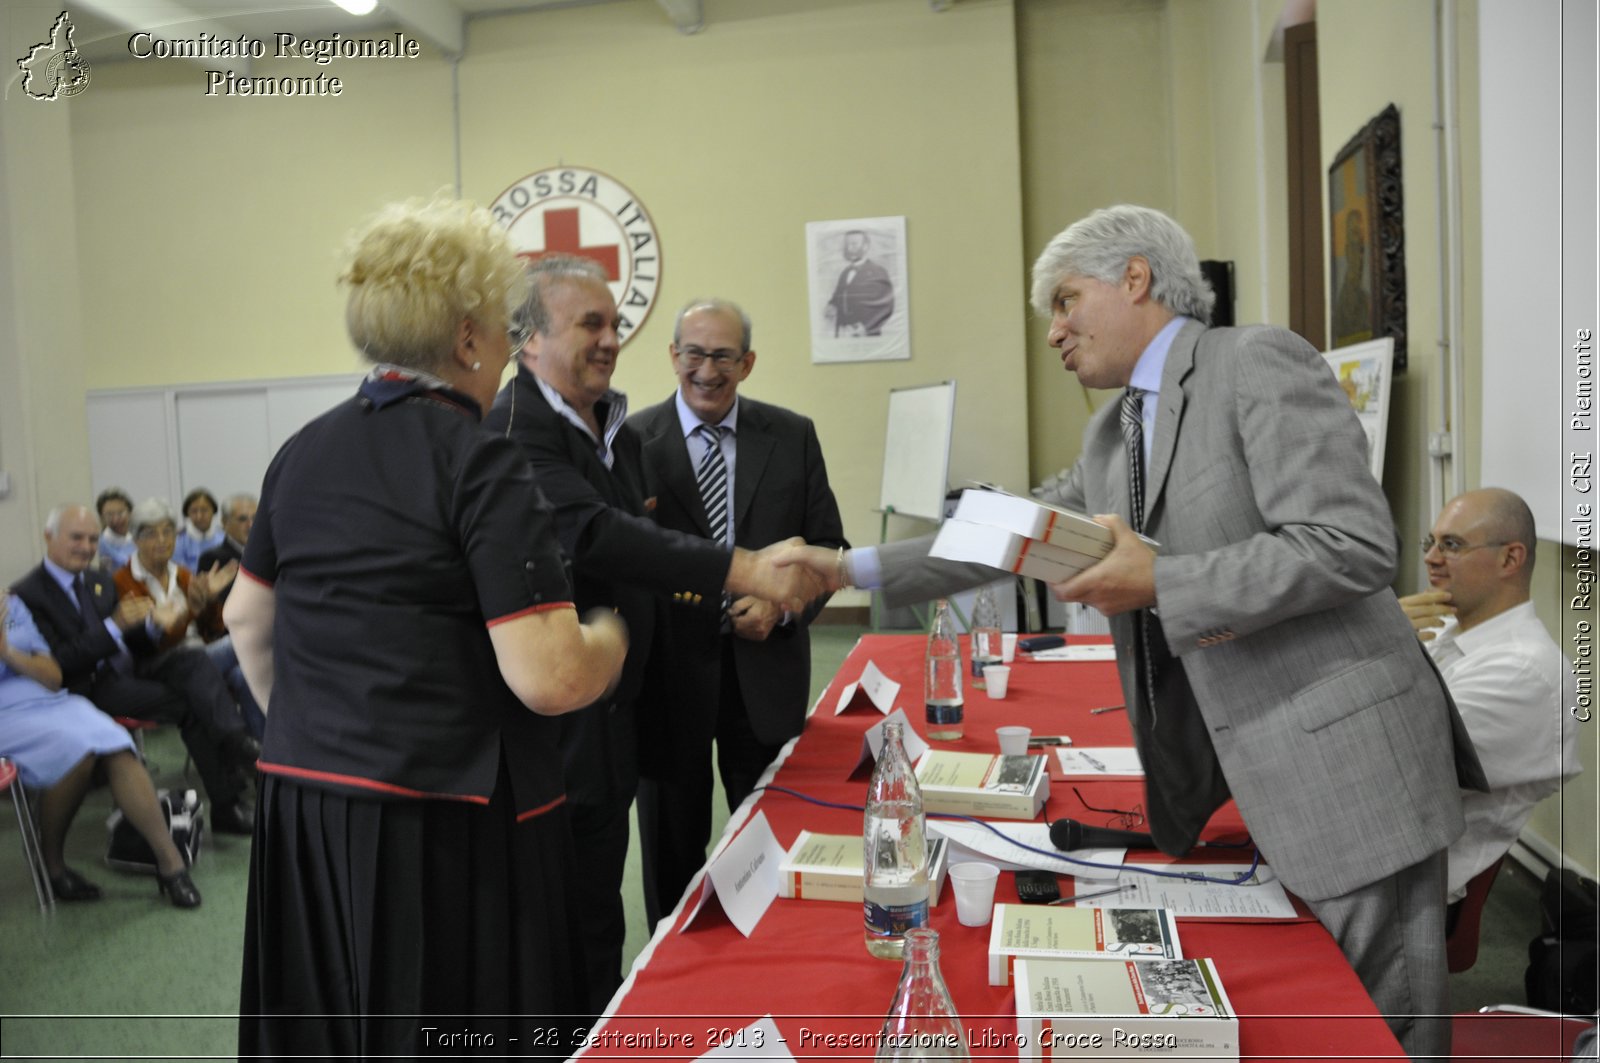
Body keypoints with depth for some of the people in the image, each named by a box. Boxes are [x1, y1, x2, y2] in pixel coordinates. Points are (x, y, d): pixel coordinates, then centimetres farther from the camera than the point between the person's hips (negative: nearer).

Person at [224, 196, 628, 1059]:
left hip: (302, 809, 7)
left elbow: (247, 616, 17)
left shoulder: (304, 451, 6)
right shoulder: (480, 462, -16)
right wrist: (612, 632, -2)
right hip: (447, 824, -7)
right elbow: (549, 679, -22)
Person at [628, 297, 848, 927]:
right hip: (669, 670, -1)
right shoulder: (631, 441, -4)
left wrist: (782, 604, -12)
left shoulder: (792, 436, 3)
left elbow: (826, 546, 5)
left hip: (765, 669, 2)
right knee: (672, 849, 14)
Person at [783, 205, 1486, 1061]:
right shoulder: (1111, 433, 13)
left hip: (1345, 756, -8)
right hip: (1243, 768, 8)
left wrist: (1159, 583, -21)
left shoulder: (1259, 364, -12)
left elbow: (1355, 545, -20)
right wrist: (855, 569, 14)